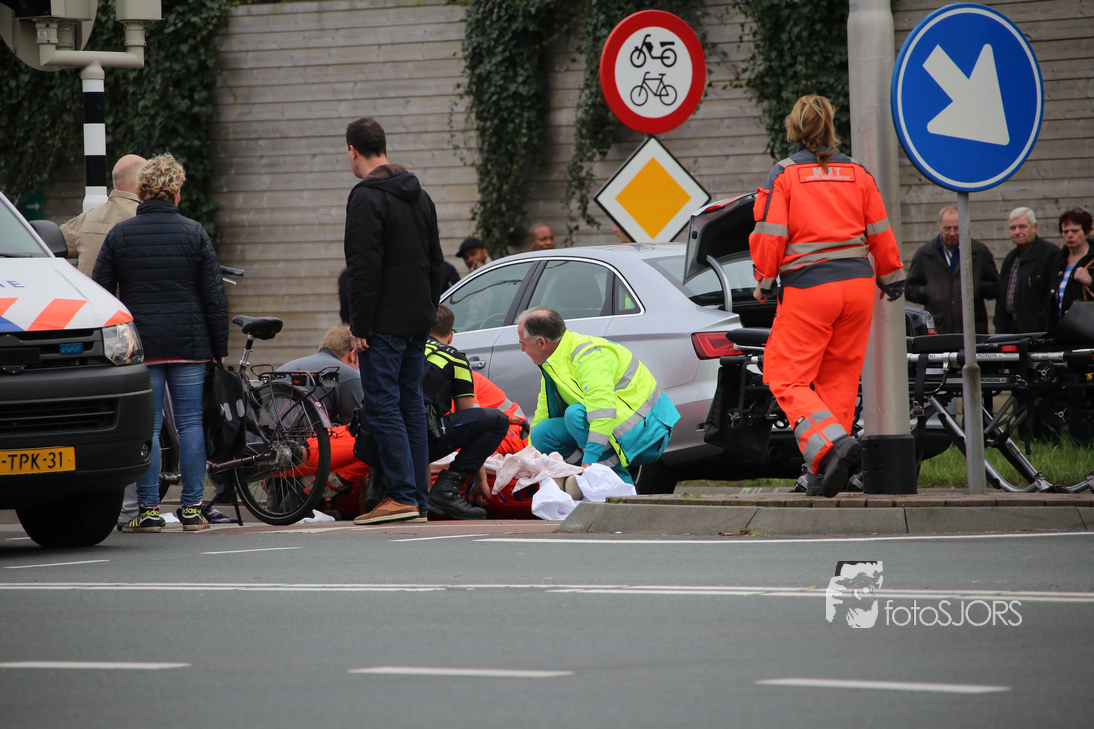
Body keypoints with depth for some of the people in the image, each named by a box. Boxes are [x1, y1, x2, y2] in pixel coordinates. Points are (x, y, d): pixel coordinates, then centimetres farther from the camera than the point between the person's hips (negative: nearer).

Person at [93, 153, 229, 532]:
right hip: (189, 344, 0)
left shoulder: (119, 235, 2)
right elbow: (215, 296, 1)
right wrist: (219, 347, 7)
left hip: (141, 344, 0)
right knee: (190, 422, 4)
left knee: (146, 426, 1)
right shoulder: (194, 234, 1)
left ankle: (149, 509, -2)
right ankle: (192, 508, 3)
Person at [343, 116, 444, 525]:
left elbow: (365, 267, -18)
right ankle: (419, 499, 10)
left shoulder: (366, 197, -13)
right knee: (411, 404, 11)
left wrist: (359, 326, -15)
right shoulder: (419, 195, 16)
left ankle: (403, 495, -13)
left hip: (385, 322, -9)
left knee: (382, 405, -7)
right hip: (418, 321, 9)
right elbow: (435, 261, 21)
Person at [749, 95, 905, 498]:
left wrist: (764, 282, 8)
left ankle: (830, 441, -24)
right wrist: (892, 279, 25)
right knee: (839, 377, 12)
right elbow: (881, 233, 12)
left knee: (785, 377, 0)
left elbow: (770, 235, -6)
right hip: (857, 283, 5)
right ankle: (824, 474, 10)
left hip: (808, 286, -5)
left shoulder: (784, 175, -3)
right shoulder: (857, 174, 9)